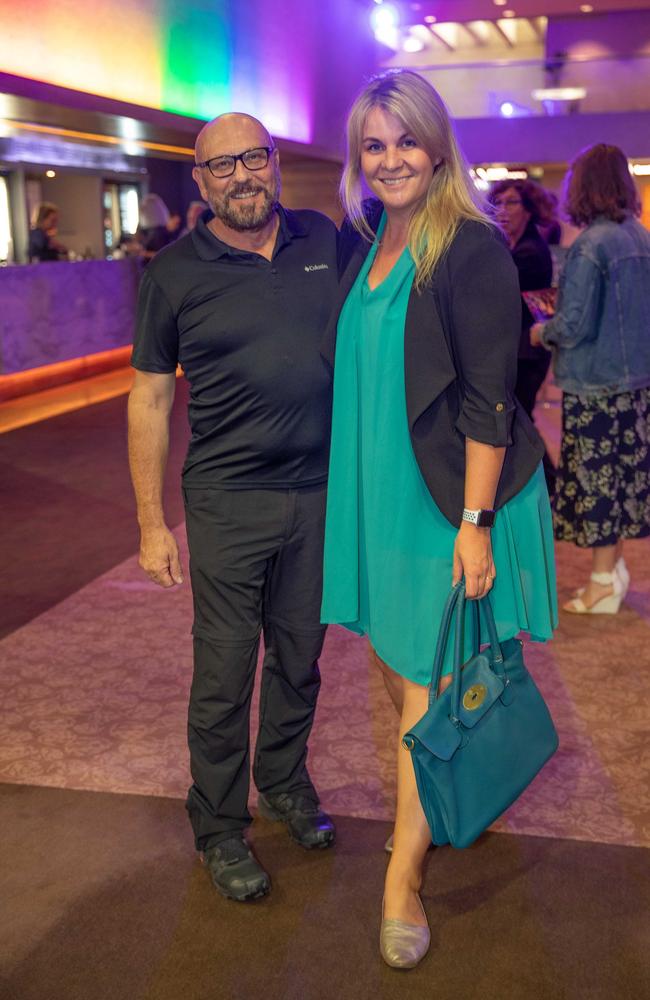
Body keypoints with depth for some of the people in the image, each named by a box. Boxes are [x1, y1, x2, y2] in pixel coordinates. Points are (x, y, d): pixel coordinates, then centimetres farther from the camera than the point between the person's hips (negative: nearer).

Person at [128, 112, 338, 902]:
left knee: (300, 656, 17)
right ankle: (219, 827, 24)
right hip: (229, 503, -3)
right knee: (223, 673, 5)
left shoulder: (324, 241, 4)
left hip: (320, 492, 3)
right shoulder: (176, 270, -4)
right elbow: (149, 399, -1)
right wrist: (152, 523, -3)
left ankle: (285, 782, 40)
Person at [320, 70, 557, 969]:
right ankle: (437, 800, 41)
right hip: (376, 490, 7)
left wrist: (475, 521, -19)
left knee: (430, 682, 2)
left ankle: (402, 876, 16)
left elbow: (489, 397, -17)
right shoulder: (361, 241, 7)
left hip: (450, 496, -7)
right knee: (394, 663, 17)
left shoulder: (473, 247, -14)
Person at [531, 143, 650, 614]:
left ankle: (603, 584, 9)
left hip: (595, 381, -7)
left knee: (595, 476, 1)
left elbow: (575, 324, -18)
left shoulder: (590, 245, -16)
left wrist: (542, 332, 2)